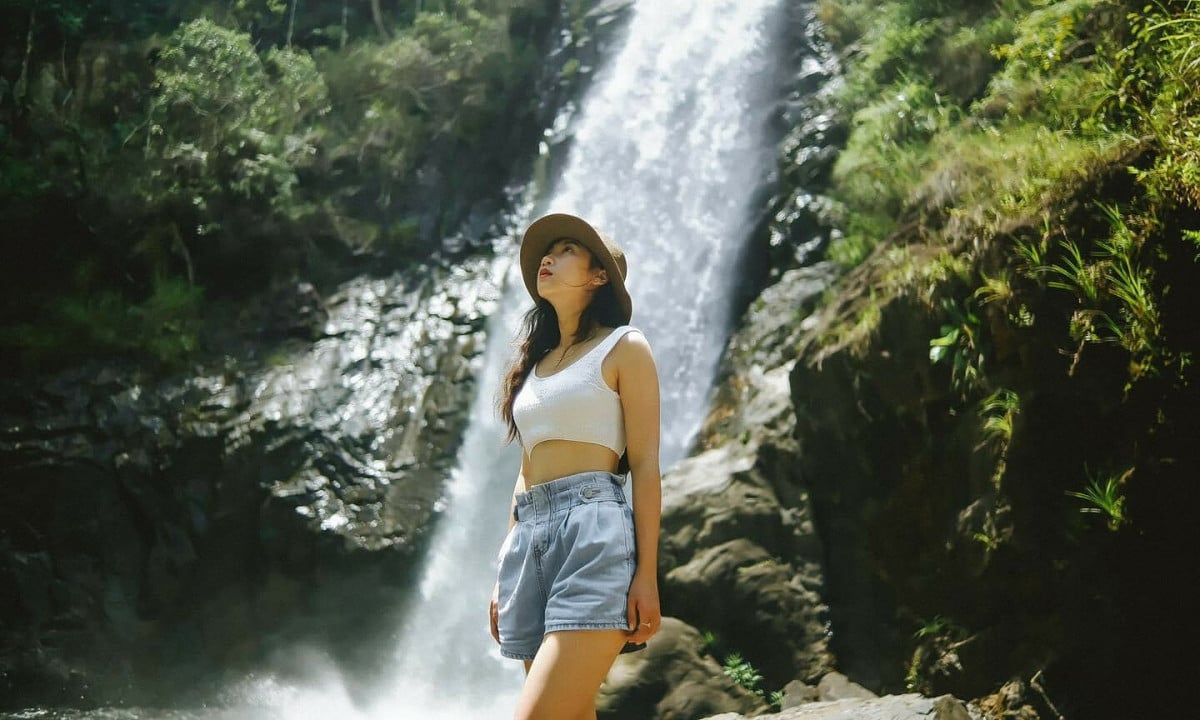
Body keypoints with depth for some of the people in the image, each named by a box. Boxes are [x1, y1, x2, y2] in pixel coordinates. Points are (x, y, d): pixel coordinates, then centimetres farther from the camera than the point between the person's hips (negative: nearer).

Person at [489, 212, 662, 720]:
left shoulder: (623, 348, 5)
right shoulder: (536, 361, 24)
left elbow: (645, 463, -3)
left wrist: (646, 573, -12)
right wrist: (505, 576, 19)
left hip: (592, 531, -7)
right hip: (528, 538, 7)